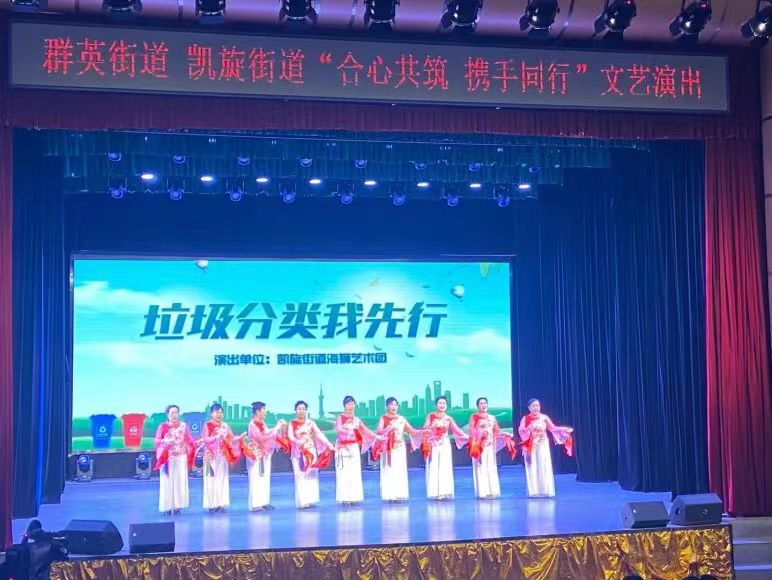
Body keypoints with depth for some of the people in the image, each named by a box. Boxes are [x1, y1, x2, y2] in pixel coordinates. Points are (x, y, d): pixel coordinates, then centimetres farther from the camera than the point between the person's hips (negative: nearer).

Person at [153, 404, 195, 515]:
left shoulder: (183, 426, 7)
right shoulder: (162, 426, 1)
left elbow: (189, 440, 8)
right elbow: (157, 440, -5)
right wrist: (167, 441, -20)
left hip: (181, 457, 2)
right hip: (167, 458, -2)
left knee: (180, 481, 0)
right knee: (167, 481, -3)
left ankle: (177, 506, 5)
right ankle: (167, 507, 1)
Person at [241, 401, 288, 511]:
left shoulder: (262, 423, 11)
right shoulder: (252, 424, -15)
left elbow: (268, 435, 15)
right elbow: (261, 438, -25)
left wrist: (279, 428, 4)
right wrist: (276, 428, -21)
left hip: (264, 454, 8)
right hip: (256, 455, -8)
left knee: (265, 478, 8)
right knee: (256, 479, -6)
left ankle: (264, 502, 12)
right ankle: (255, 504, -4)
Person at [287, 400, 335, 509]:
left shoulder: (310, 423, 7)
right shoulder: (292, 423, 2)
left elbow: (319, 434, -2)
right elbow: (290, 436, -13)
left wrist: (329, 444, -14)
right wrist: (298, 442, -33)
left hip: (311, 452, 2)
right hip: (298, 452, -2)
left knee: (312, 475, 2)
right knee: (301, 476, -6)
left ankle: (311, 500, 8)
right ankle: (302, 501, -5)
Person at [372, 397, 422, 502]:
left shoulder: (401, 419, 11)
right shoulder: (383, 419, -2)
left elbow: (411, 431, 13)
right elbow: (378, 431, -16)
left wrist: (423, 432, 0)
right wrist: (390, 428, -29)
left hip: (400, 448, 4)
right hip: (388, 448, -4)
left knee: (400, 471, 2)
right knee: (389, 471, -6)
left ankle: (399, 495, 6)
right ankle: (389, 495, -3)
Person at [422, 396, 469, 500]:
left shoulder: (448, 419, 7)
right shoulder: (431, 416, 3)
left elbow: (457, 430, 5)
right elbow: (425, 429, -4)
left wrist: (467, 437, -3)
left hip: (445, 445, 1)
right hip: (433, 445, -1)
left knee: (445, 469, -1)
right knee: (434, 468, -4)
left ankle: (444, 492, 2)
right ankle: (435, 493, -2)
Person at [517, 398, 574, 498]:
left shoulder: (544, 418, 3)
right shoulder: (525, 419, -2)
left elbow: (553, 428, 2)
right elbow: (520, 430, -15)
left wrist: (565, 429, -10)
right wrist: (528, 428, -34)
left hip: (543, 446, 1)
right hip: (531, 447, -1)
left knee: (544, 467, -1)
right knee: (532, 468, 0)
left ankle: (546, 491, 4)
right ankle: (534, 491, 4)